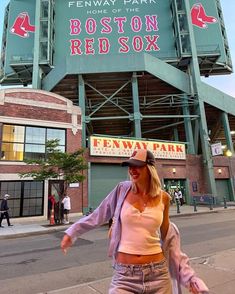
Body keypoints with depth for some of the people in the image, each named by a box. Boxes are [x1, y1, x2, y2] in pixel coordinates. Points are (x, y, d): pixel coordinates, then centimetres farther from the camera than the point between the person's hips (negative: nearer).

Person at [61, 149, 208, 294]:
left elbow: (167, 238, 8)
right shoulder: (123, 189, -7)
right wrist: (72, 233, 10)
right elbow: (99, 215, 4)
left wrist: (186, 274, 12)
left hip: (158, 275, 1)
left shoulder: (163, 198, -4)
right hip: (124, 275, 0)